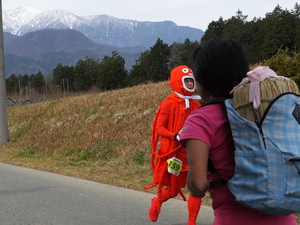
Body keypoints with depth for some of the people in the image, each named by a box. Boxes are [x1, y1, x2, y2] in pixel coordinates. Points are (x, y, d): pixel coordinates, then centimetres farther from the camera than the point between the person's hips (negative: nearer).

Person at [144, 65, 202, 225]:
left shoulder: (195, 104, 8)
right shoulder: (169, 103, -9)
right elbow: (159, 128, -12)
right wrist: (176, 136, -27)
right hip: (174, 152, -4)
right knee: (173, 190, 7)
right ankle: (156, 202, 40)